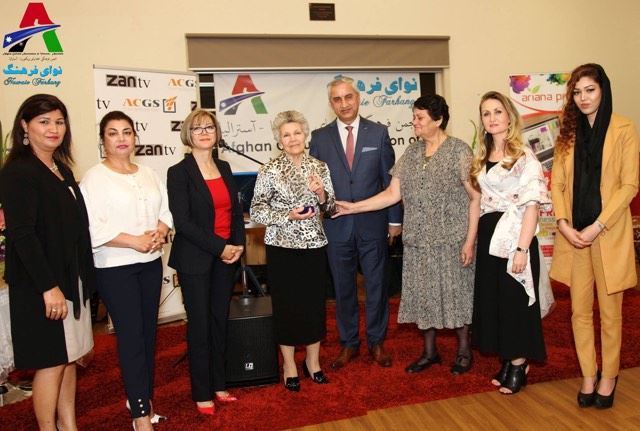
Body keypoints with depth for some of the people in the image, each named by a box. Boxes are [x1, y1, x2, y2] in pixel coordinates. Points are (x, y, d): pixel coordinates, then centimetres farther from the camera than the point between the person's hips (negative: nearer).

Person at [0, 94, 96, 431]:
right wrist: (49, 287, -20)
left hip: (70, 277, 8)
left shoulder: (62, 169, 12)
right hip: (40, 285, -8)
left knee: (69, 356, 14)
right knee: (51, 361, 2)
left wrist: (83, 276, 12)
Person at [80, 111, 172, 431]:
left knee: (148, 332, 12)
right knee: (131, 336, -3)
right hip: (115, 268, -6)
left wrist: (159, 233, -10)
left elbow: (166, 210, 10)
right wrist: (136, 241, -19)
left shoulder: (148, 174, 11)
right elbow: (93, 228, -16)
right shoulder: (94, 178, -7)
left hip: (151, 263, 6)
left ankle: (141, 396, 29)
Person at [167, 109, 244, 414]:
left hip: (226, 257, 5)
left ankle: (218, 384, 27)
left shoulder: (224, 168, 10)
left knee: (220, 321, 12)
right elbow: (182, 221, -14)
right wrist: (220, 248, -16)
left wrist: (239, 244, -3)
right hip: (195, 260, -5)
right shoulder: (179, 172, -7)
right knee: (199, 325, 3)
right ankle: (202, 393, 18)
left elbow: (235, 210, 12)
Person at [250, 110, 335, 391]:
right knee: (286, 306, 7)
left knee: (315, 304, 11)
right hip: (282, 248, -3)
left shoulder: (319, 167, 4)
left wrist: (322, 195, -12)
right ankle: (289, 364, 26)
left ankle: (313, 360, 30)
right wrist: (287, 215, -18)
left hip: (314, 246, 3)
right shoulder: (269, 171, -6)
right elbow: (256, 211, -6)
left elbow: (330, 208, 9)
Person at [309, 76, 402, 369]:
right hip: (336, 225, 1)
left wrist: (395, 219, 2)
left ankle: (376, 341, 30)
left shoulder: (378, 133, 2)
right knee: (343, 288, 11)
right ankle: (349, 343, 29)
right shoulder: (320, 137, 2)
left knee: (376, 285, 11)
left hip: (373, 224, 0)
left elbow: (390, 179, 3)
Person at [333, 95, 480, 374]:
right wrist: (354, 207, -3)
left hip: (451, 240, -4)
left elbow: (475, 197, -8)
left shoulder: (459, 151, -7)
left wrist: (470, 240, -13)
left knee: (455, 292, 7)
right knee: (423, 294, 11)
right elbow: (392, 194, 4)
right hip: (418, 241, 5)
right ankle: (430, 351, 29)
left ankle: (464, 350, 28)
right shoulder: (411, 153, 7)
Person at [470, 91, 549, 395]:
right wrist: (473, 239, 5)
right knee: (492, 299, 11)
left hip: (514, 237, -6)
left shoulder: (524, 156, -8)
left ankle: (519, 364, 20)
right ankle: (507, 360, 26)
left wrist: (522, 249, -19)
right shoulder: (481, 158, 11)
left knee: (515, 300, 3)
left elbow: (532, 205, -13)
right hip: (488, 237, 6)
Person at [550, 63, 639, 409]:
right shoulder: (568, 131, 9)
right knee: (580, 311, 9)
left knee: (609, 311, 9)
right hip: (574, 235, 4)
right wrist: (563, 224, -8)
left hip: (608, 234, -3)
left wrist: (597, 227, -15)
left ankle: (608, 376, 25)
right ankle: (588, 376, 23)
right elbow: (557, 183, 5)